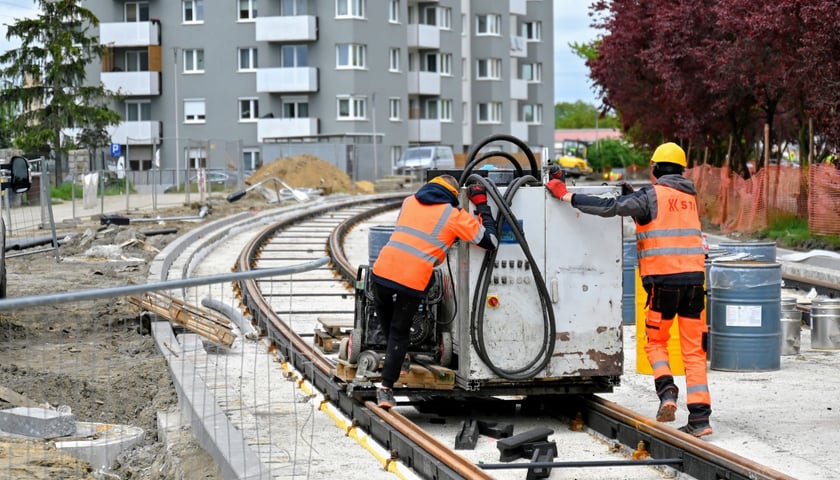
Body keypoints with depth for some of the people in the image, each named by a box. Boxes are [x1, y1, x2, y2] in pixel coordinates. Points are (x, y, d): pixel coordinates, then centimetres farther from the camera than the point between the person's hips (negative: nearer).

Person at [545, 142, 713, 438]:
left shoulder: (652, 195, -5)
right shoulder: (688, 195, 15)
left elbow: (611, 207, -13)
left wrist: (567, 196, -9)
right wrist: (631, 194, 18)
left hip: (663, 280, -4)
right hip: (694, 278, 5)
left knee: (655, 342, 14)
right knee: (694, 350, 5)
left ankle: (667, 391, -8)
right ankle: (700, 416, -2)